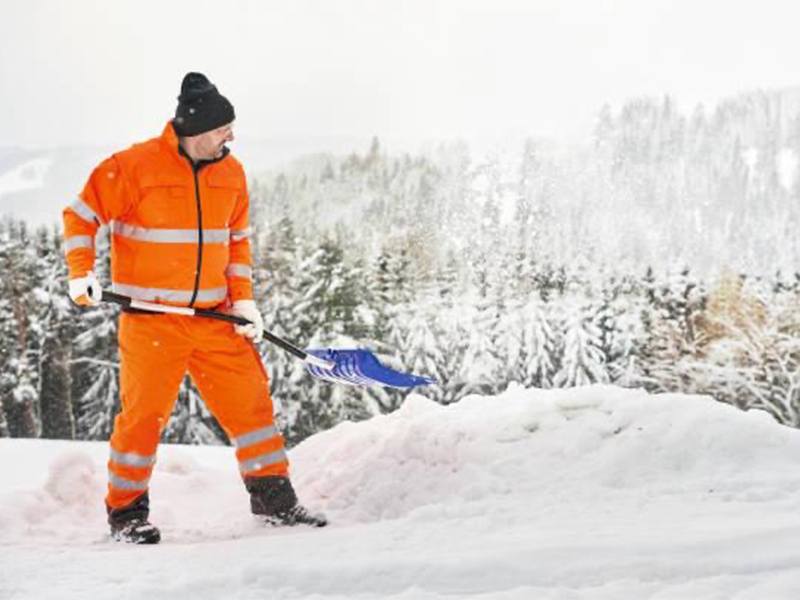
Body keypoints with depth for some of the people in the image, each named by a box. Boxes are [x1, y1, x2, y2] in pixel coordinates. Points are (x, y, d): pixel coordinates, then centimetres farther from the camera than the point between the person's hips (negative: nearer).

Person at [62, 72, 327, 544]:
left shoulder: (231, 173, 7)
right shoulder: (135, 167, -11)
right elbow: (82, 216, -3)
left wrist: (243, 299, 6)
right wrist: (82, 275, -14)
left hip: (214, 316, 5)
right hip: (151, 319, -5)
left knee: (250, 399, 4)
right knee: (146, 413, -3)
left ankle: (274, 498, 16)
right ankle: (126, 510, 14)